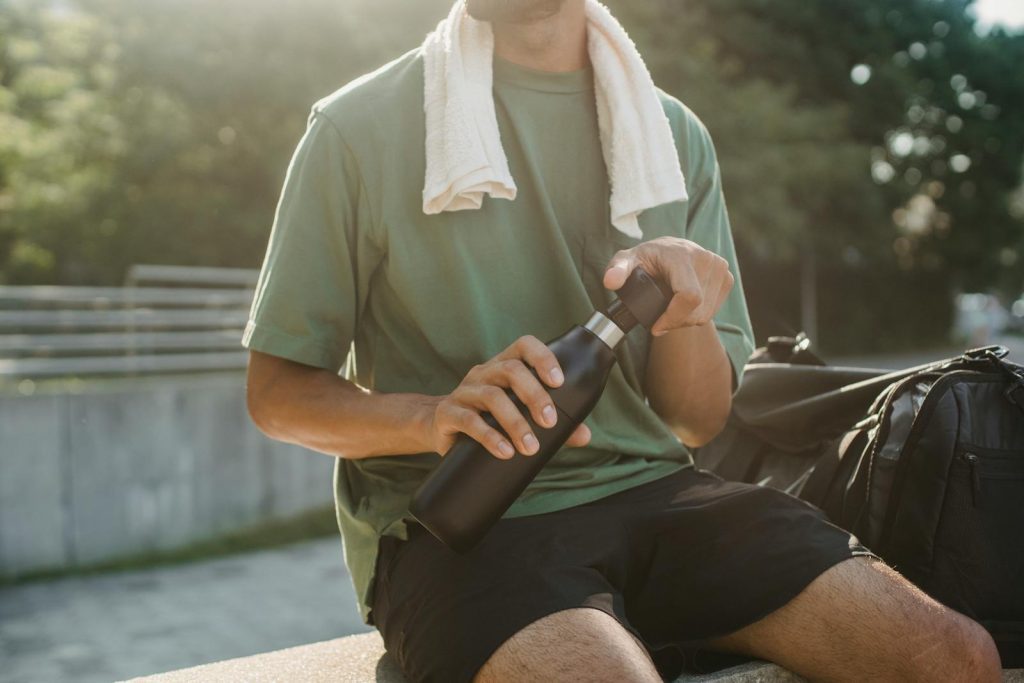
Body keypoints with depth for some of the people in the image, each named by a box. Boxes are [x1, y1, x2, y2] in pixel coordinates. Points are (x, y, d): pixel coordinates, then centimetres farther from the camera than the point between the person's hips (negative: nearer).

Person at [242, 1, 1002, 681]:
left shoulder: (675, 134, 9)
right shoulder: (359, 126, -1)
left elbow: (700, 422, 11)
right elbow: (276, 389, 0)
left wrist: (685, 313, -12)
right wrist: (436, 416, -20)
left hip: (648, 489, 4)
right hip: (456, 519, -3)